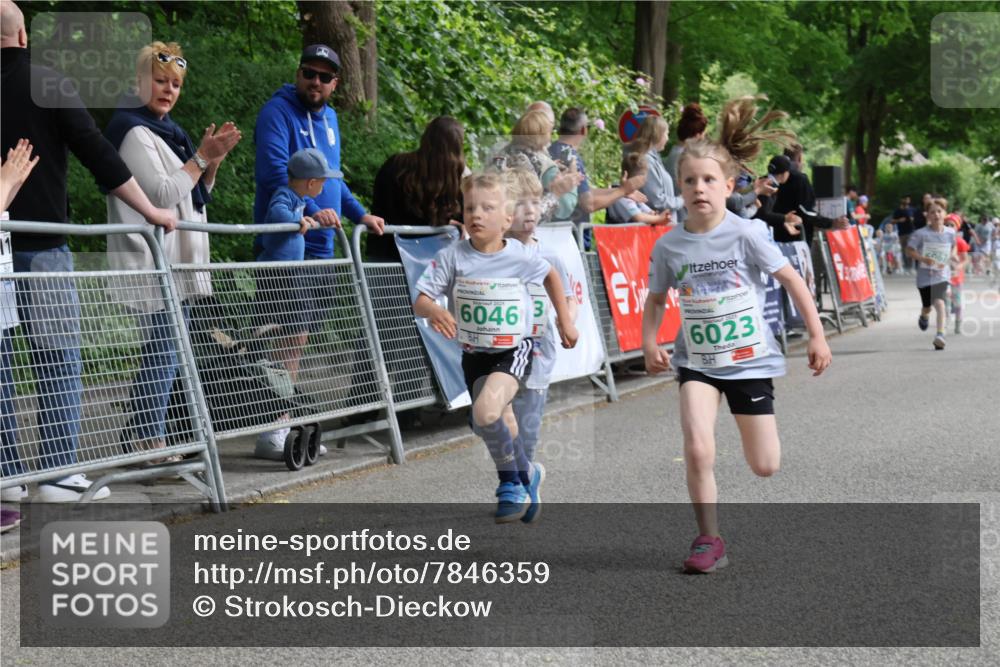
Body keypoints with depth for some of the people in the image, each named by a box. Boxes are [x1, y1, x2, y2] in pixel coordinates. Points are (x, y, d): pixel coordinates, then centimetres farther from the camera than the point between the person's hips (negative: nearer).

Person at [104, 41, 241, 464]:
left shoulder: (166, 130, 19)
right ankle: (147, 441, -8)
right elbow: (164, 193, -15)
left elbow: (197, 192, 22)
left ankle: (144, 439, 11)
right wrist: (202, 157, -12)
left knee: (161, 353, 8)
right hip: (151, 261, -9)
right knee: (161, 353, -11)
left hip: (175, 260, 9)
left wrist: (212, 162, 5)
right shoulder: (133, 131, -10)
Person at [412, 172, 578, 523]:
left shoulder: (520, 257, -11)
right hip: (474, 355, 3)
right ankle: (526, 474, 44)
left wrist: (565, 320, 15)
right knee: (501, 426, 13)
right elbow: (419, 299, -14)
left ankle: (512, 484, -4)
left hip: (514, 350, -3)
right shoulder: (452, 257, -12)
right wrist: (434, 310, -36)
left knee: (485, 412, -25)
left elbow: (550, 275, 11)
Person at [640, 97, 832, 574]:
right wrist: (649, 344, -7)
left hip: (750, 359, -1)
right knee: (697, 447, -23)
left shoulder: (746, 234, -13)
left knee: (765, 468, 6)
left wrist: (817, 336, -6)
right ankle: (709, 540, -8)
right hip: (697, 361, 1)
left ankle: (756, 423, 43)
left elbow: (791, 280, -6)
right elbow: (655, 299, 8)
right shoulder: (668, 246, -6)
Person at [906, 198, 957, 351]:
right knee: (927, 306, 14)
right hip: (925, 275, 0)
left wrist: (953, 257, 0)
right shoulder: (920, 234, -10)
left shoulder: (950, 233, 0)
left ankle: (940, 334, -25)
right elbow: (909, 250, -5)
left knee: (939, 302, -22)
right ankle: (923, 316, 52)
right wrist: (923, 258, -20)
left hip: (942, 275, 0)